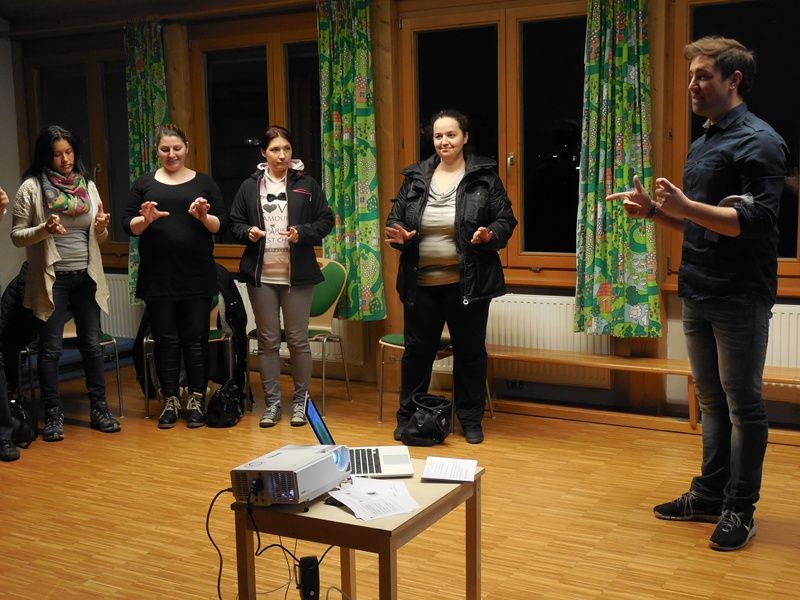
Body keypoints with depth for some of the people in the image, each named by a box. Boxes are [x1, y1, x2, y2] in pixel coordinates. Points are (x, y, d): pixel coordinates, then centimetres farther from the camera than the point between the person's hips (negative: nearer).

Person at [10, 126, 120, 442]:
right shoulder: (31, 188, -4)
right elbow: (17, 235, -3)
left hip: (87, 277, 4)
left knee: (92, 344, 8)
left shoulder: (88, 185, 8)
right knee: (50, 348, 2)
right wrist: (44, 230, -21)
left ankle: (99, 409, 18)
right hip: (52, 279, -3)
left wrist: (101, 227, -8)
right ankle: (53, 415, 11)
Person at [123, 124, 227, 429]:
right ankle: (170, 401, 15)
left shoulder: (203, 182, 8)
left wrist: (204, 217, -15)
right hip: (158, 277, 1)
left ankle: (196, 400, 12)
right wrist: (146, 219, -14)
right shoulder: (144, 183, 9)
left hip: (197, 276, 0)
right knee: (166, 340, 5)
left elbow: (221, 224, 5)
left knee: (196, 338, 3)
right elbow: (128, 225, 6)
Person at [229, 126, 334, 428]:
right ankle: (272, 402, 17)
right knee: (268, 341, 7)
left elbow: (325, 220, 3)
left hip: (297, 274, -1)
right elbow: (235, 223, 11)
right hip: (261, 275, 1)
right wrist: (248, 232, -10)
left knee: (298, 339, 5)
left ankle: (300, 401, 17)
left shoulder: (306, 184, 2)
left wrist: (303, 232, -14)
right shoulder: (250, 186, 6)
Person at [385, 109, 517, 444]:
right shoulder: (415, 177, 6)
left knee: (469, 351, 9)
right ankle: (407, 415, 26)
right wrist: (397, 234, -10)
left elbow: (506, 219, -1)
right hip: (421, 282, 2)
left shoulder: (484, 177, -2)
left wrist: (490, 235, -21)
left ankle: (470, 419, 23)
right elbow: (395, 216, 11)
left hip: (467, 283, -2)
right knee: (417, 350, 11)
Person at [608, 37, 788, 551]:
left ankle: (740, 509, 13)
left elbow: (757, 220, -21)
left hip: (740, 298, -8)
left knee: (742, 404, 2)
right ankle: (711, 493, 26)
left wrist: (685, 205, -28)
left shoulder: (758, 142, -11)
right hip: (699, 294, 8)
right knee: (712, 400, 15)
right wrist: (655, 210, 5)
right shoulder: (703, 143, 16)